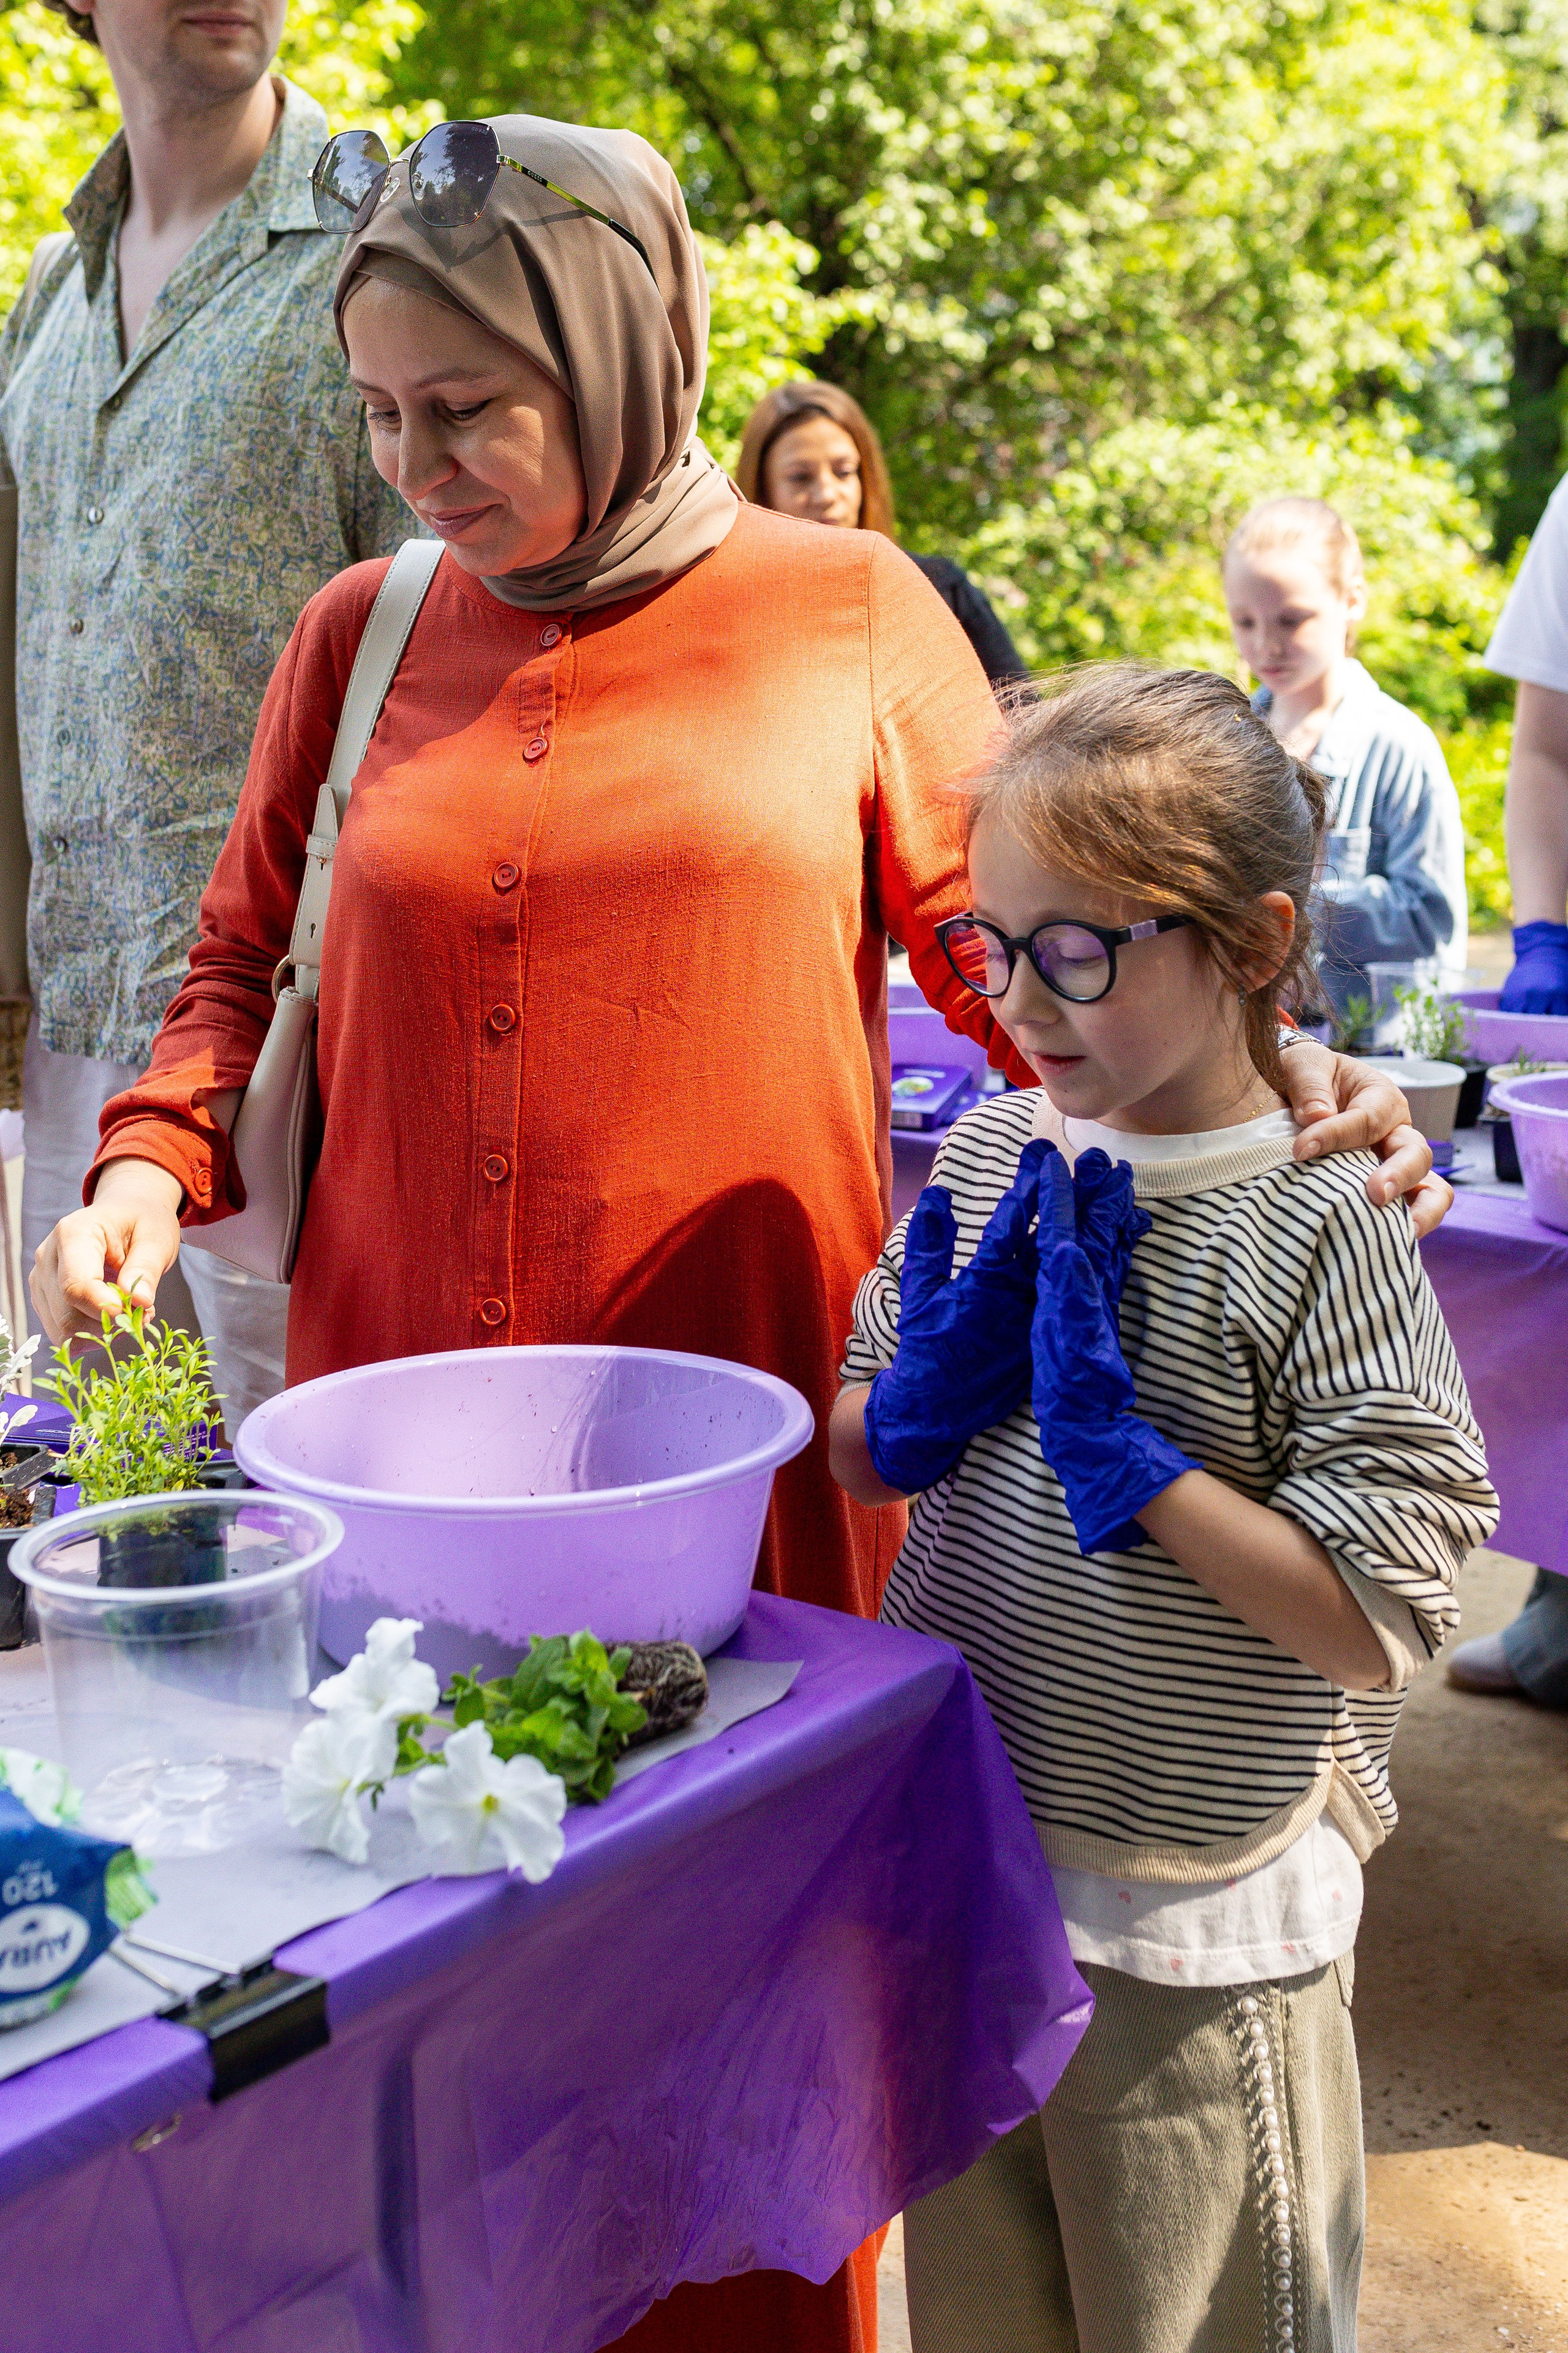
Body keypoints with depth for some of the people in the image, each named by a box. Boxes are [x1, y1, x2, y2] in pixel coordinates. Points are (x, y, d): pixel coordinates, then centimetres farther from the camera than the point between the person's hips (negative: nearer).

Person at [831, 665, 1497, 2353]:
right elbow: (855, 1458, 9)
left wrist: (1124, 1452, -25)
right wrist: (929, 1393, -12)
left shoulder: (1319, 1229, -19)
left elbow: (1378, 1625, -21)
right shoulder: (986, 1157, -2)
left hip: (1198, 1926, -5)